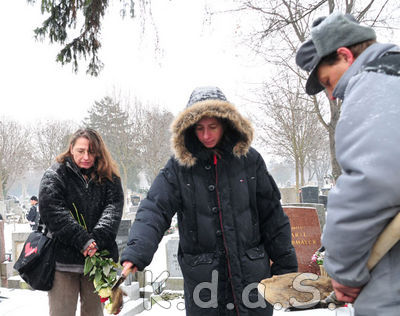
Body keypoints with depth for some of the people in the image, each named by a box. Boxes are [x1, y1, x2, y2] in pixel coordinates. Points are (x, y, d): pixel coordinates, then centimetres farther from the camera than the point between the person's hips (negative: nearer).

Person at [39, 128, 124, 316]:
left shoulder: (109, 179, 10)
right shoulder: (54, 175, 2)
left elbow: (114, 209, -4)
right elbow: (52, 212, -12)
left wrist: (97, 240, -21)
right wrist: (83, 241, -19)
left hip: (97, 258, 3)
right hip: (64, 259, -2)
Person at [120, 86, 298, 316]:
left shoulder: (249, 160, 0)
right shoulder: (179, 167, -2)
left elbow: (272, 215, 6)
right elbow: (154, 211, -12)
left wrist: (286, 265, 8)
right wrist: (135, 254, -28)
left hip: (252, 272, 1)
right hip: (202, 280, 0)